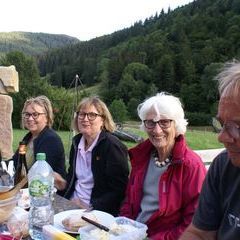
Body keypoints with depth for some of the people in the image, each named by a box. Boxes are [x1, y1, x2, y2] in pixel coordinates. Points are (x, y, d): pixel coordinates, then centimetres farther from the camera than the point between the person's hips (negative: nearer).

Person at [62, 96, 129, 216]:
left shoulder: (112, 146, -12)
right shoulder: (76, 141, 8)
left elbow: (118, 191, -15)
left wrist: (90, 208, -19)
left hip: (96, 211, -7)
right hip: (72, 203, 7)